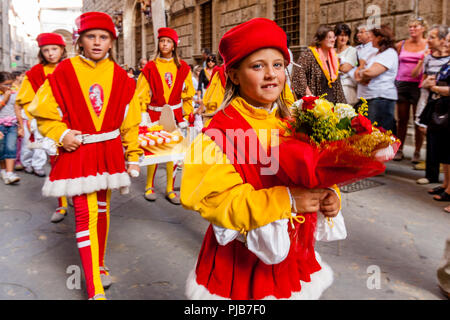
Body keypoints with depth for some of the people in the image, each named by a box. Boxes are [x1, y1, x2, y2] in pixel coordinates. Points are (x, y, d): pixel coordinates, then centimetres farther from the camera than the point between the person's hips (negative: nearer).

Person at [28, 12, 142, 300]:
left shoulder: (120, 76, 1)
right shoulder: (64, 72, -7)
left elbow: (130, 122, 6)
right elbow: (43, 112, 1)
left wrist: (133, 156, 8)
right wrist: (61, 134, -14)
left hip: (109, 152, 3)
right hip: (77, 152, -3)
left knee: (102, 209, 15)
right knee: (85, 215, -6)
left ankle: (100, 264, 37)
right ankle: (95, 290, 0)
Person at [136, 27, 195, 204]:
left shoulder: (182, 68, 5)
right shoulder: (150, 68, 1)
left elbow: (188, 94, 9)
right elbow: (141, 94, 1)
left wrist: (185, 115, 4)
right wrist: (143, 115, -7)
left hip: (174, 115, 2)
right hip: (155, 115, -1)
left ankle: (170, 189, 14)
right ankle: (149, 186, 17)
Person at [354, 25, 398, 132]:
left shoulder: (389, 53, -6)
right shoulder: (377, 54, 23)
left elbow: (370, 72, -18)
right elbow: (359, 70, 20)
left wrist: (361, 75, 3)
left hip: (382, 98, -9)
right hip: (370, 97, 9)